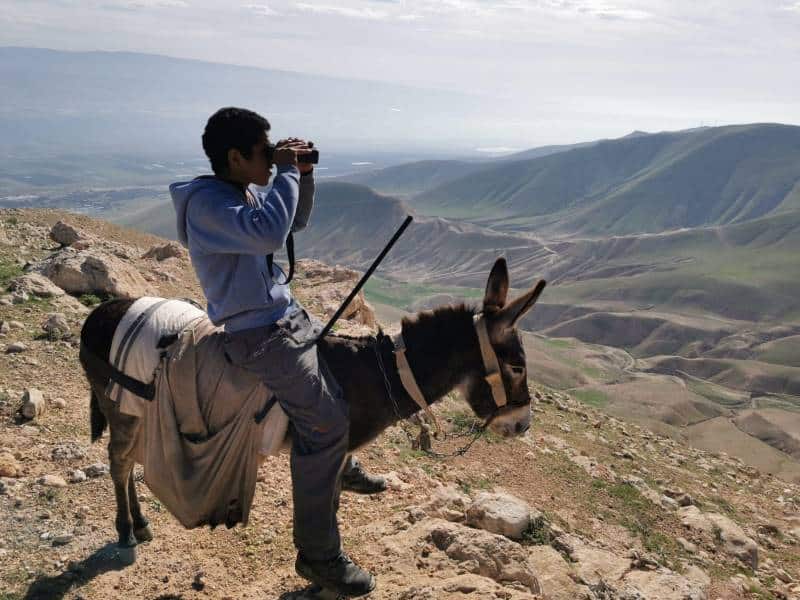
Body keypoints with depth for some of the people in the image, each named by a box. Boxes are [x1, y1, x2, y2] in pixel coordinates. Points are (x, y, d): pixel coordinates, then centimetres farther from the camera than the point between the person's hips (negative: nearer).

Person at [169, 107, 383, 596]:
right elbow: (269, 232, -37)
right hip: (262, 335, -10)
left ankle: (341, 466, 46)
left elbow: (296, 221, 21)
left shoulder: (244, 192, 8)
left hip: (291, 316, 10)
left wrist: (305, 175, 5)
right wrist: (287, 172, -23)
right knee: (326, 424, -15)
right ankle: (318, 555, -2)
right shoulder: (206, 203, -20)